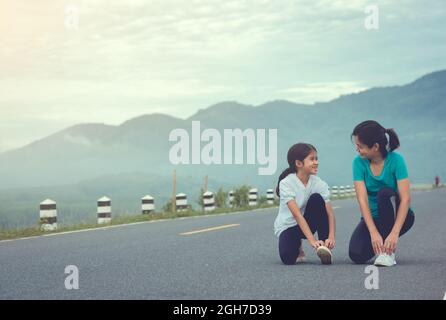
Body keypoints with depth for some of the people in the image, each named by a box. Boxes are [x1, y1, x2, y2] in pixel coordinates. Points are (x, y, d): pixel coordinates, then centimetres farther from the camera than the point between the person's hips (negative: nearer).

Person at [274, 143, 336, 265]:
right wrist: (312, 240, -38)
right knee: (288, 258, -30)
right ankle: (297, 248, 10)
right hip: (287, 226, -3)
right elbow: (297, 215, -30)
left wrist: (331, 237, -35)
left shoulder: (319, 183, -10)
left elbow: (329, 213, -17)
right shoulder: (286, 183, -21)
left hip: (307, 224, 3)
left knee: (316, 198, -25)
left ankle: (324, 246, -21)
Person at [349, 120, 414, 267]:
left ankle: (389, 251, -23)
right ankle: (381, 245, 12)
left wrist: (394, 233, -35)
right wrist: (374, 233, -31)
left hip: (399, 216, -2)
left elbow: (405, 198, -25)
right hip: (373, 217, 2)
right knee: (357, 255, -23)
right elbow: (362, 199, -19)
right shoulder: (359, 162, -12)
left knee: (384, 192, -33)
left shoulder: (396, 159, -19)